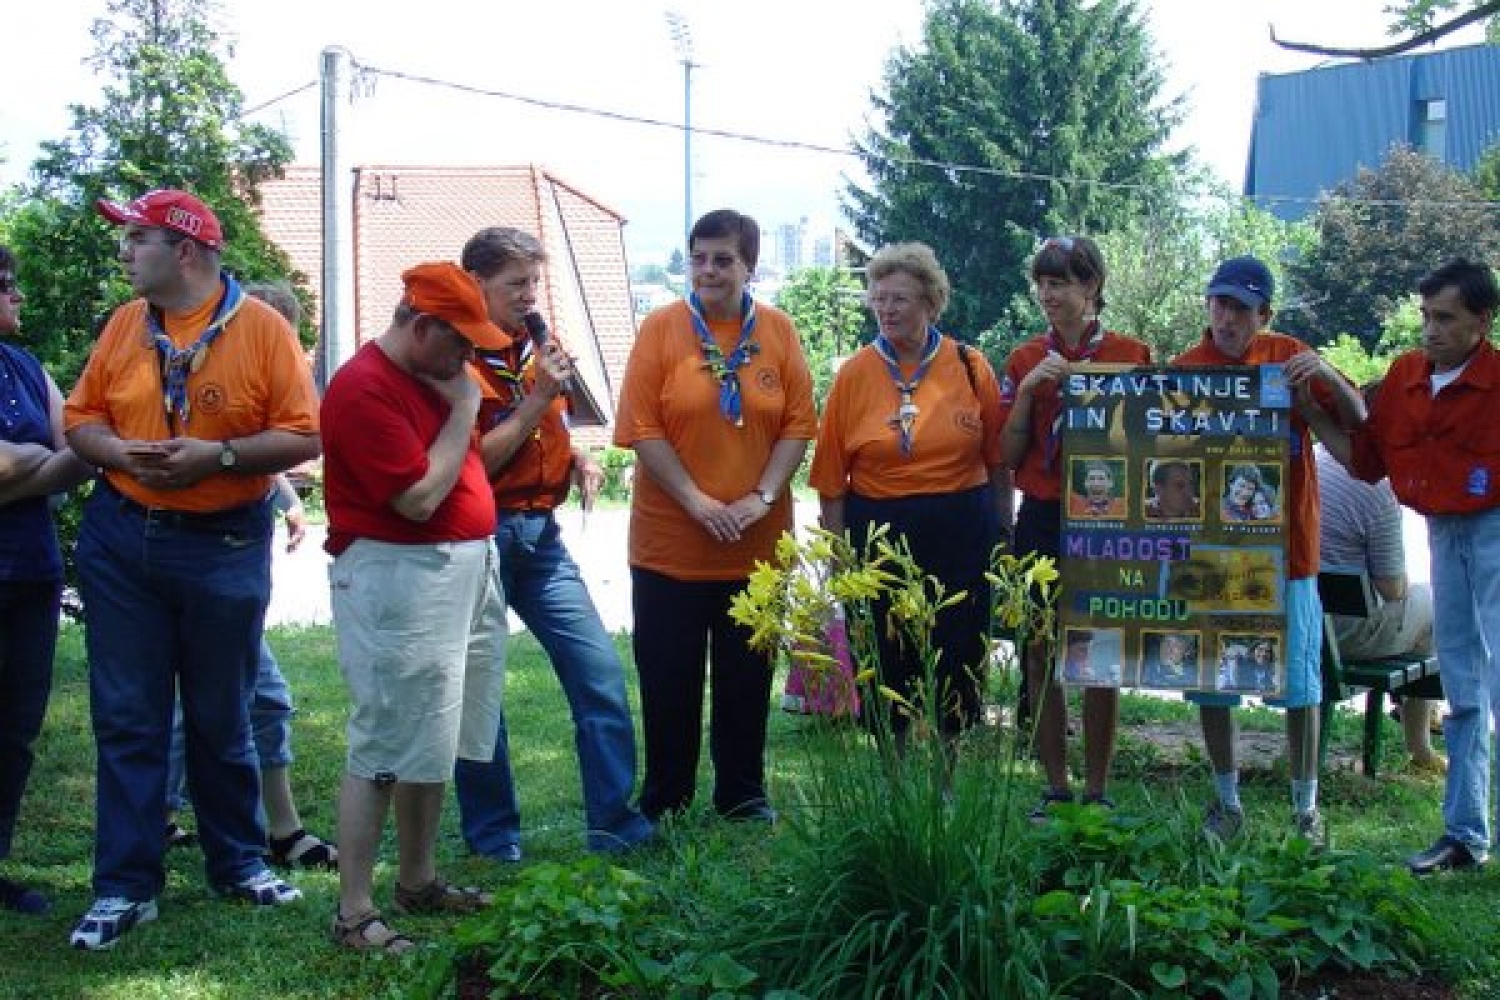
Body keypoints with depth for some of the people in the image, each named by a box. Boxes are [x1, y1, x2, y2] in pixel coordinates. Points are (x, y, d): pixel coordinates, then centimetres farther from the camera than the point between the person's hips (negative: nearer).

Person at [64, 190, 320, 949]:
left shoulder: (261, 327, -6)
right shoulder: (124, 325, 5)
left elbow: (302, 435, -9)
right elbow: (80, 421, 7)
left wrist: (219, 455, -21)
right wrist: (120, 453, -13)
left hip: (225, 546, -3)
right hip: (122, 542, 3)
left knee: (221, 717, 11)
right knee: (126, 717, 3)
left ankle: (238, 862, 28)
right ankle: (125, 885, 10)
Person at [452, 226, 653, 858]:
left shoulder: (536, 351, 11)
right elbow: (474, 465, -15)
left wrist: (580, 460, 7)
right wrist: (537, 397, -16)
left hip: (539, 534, 6)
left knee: (601, 672, 1)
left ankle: (615, 824, 7)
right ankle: (492, 837, 17)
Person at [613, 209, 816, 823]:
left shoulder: (778, 331, 1)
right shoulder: (661, 328, -5)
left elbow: (798, 423, 0)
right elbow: (642, 429, -9)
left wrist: (763, 497, -12)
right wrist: (696, 502, -16)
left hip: (757, 543, 2)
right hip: (670, 541, -2)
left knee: (748, 674, 11)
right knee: (669, 675, 7)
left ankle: (743, 794, 25)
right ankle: (664, 801, 20)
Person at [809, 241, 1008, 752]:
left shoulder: (970, 367, 2)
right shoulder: (854, 373, 0)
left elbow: (998, 461, 6)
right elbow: (832, 477, -1)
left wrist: (1003, 532, 5)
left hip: (960, 536, 1)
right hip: (877, 533, 0)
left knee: (959, 658, 6)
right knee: (886, 660, 5)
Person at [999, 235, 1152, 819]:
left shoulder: (1132, 355, 2)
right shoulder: (1026, 361, 6)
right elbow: (1009, 454, 2)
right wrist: (1029, 389, -10)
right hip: (1043, 519, 2)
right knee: (1042, 657, 3)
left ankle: (1097, 790, 10)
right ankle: (1056, 787, 12)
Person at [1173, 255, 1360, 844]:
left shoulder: (1289, 357, -1)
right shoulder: (1184, 370, -1)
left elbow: (1356, 422, 0)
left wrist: (1327, 377, -18)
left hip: (1285, 546, -1)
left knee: (1299, 683, 5)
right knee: (1209, 683, 7)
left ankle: (1306, 808, 17)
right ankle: (1227, 802, 21)